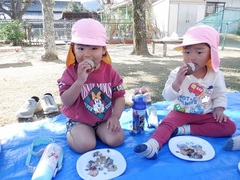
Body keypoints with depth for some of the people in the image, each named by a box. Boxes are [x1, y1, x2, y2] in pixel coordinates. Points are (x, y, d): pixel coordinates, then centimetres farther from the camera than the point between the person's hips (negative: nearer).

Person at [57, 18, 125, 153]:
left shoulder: (109, 71, -6)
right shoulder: (71, 72, -11)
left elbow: (119, 97, -2)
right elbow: (66, 102, -19)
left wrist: (115, 117, -17)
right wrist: (80, 81, -31)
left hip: (104, 118, 3)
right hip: (78, 120, -2)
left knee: (116, 139, -16)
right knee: (84, 146, -24)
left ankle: (96, 130, 13)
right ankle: (72, 133, 10)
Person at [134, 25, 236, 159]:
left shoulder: (216, 75, -5)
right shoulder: (177, 73, -12)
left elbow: (220, 94, 7)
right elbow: (167, 96, -18)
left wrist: (219, 108, -11)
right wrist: (177, 82, -35)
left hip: (205, 114, 3)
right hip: (180, 112, -2)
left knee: (230, 127, -15)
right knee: (167, 123, -27)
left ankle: (185, 129, -24)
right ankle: (153, 145, -52)